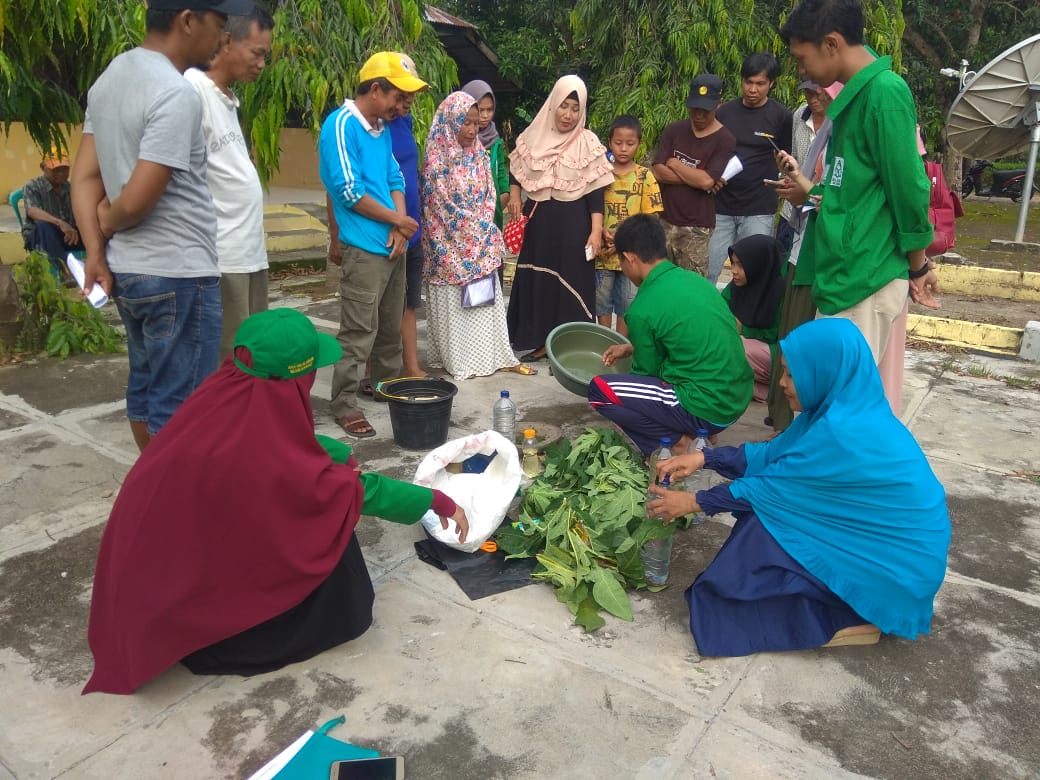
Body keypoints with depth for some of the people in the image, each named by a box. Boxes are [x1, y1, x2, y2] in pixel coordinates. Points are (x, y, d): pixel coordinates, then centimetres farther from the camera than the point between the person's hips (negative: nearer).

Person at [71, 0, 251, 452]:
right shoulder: (176, 95, -18)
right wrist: (105, 224, -2)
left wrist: (95, 252, 3)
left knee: (145, 388, 19)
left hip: (127, 269, 10)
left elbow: (84, 177, 9)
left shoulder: (109, 77, 11)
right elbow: (137, 201, -22)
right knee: (180, 406, 1)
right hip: (178, 275, -9)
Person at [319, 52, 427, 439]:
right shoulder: (341, 125, -12)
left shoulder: (382, 127, 14)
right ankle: (344, 405, 3)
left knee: (391, 326, 18)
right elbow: (348, 191, -17)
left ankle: (389, 384, 33)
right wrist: (396, 220, -7)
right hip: (365, 248, -8)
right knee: (359, 333, -6)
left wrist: (399, 227, -4)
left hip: (393, 245, 9)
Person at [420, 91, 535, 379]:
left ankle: (495, 356, 15)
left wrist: (484, 231, -3)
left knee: (489, 298, 8)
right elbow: (441, 205, -12)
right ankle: (458, 360, 13)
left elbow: (489, 195, 9)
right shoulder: (437, 158, -11)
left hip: (481, 242, 6)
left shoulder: (479, 154, 7)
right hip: (451, 244, -6)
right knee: (454, 303, 3)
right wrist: (473, 232, -8)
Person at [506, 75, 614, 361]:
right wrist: (514, 195, 1)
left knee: (570, 283, -1)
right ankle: (540, 341, 19)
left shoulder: (588, 143, -5)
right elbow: (516, 169, 19)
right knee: (536, 280, 7)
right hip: (537, 222, 4)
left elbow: (595, 192, -7)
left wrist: (596, 231, -15)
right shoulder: (534, 137, 3)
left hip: (572, 224, -3)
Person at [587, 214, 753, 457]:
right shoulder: (695, 279, 7)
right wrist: (632, 348, 26)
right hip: (739, 397, 8)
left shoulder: (643, 308, -15)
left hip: (708, 410, -8)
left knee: (599, 389, -3)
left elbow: (647, 372, 0)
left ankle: (676, 442, -1)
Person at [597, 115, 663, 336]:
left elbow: (649, 217, -4)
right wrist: (603, 231, -15)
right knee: (602, 302, 10)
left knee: (626, 305, 7)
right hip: (603, 253, 2)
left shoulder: (645, 177, -2)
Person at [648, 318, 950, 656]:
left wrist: (695, 502, -9)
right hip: (881, 534, 9)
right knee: (768, 501, 4)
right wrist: (704, 457, -4)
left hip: (897, 564, -9)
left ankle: (848, 618, 2)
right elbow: (774, 453, 3)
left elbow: (774, 486, -19)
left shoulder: (844, 431, -30)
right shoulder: (846, 406, -4)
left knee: (762, 536, -13)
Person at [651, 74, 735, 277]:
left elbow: (707, 181, -16)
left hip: (697, 229, -3)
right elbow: (658, 172, -3)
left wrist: (673, 163, -4)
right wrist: (696, 176, -10)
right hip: (664, 222, 3)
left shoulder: (725, 140, -4)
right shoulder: (674, 130, 7)